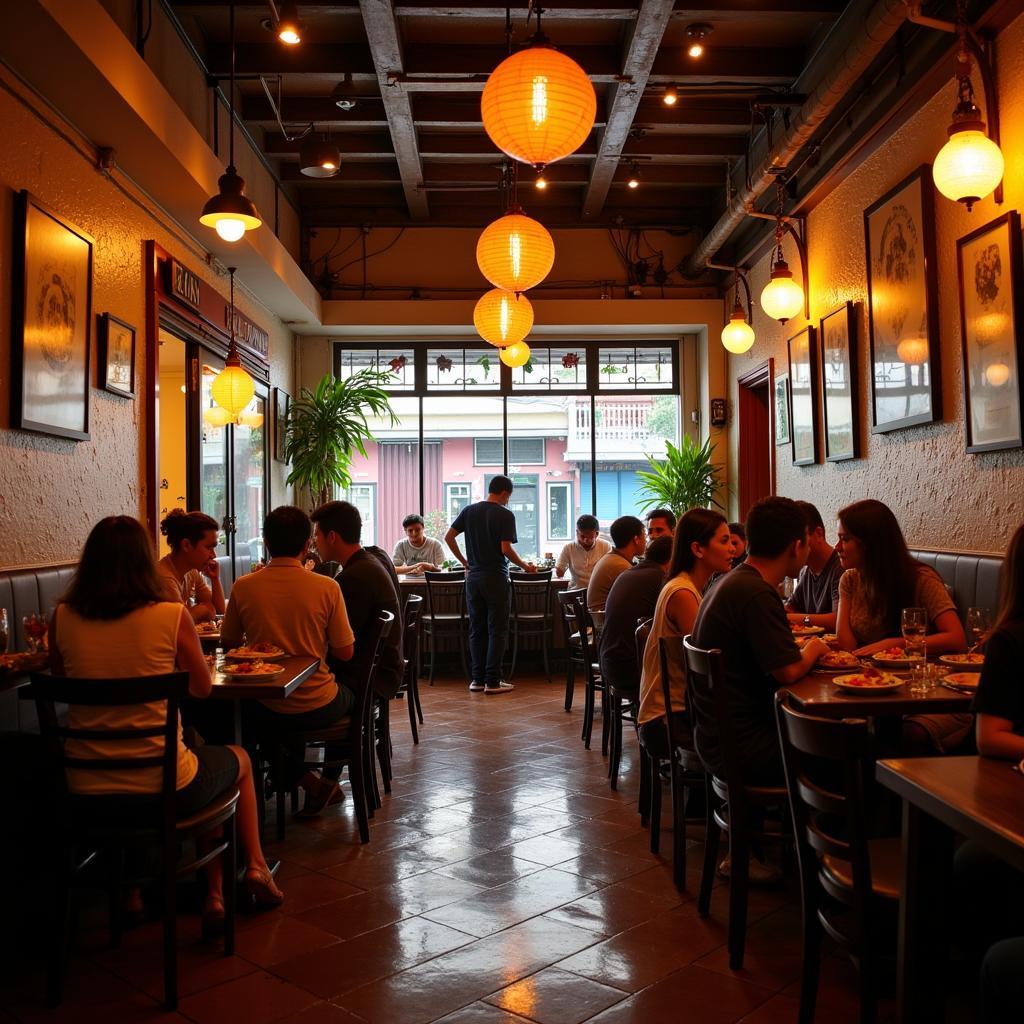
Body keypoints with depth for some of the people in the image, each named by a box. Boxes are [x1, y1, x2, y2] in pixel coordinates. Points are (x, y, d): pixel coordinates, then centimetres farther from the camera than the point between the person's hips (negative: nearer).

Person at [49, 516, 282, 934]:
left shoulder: (62, 618, -6)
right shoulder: (171, 615, -14)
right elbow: (203, 688, 1)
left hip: (86, 790, 4)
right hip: (162, 788, -4)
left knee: (211, 760, 33)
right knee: (239, 760, 30)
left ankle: (214, 894, 32)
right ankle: (255, 868, 35)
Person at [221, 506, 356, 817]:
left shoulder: (243, 587, -10)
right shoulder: (326, 587, -15)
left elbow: (228, 642, 5)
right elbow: (345, 653, -8)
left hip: (267, 710, 0)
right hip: (320, 708, 0)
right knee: (348, 695, 33)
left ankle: (307, 781, 21)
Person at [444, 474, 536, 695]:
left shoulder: (469, 511, 7)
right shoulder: (505, 515, -9)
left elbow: (448, 537, 5)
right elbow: (506, 549, -16)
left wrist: (465, 561, 13)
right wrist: (525, 566, -1)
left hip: (473, 576, 5)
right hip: (495, 578, -5)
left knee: (476, 629, 11)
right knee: (497, 631, 1)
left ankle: (476, 679, 13)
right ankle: (492, 681, 0)